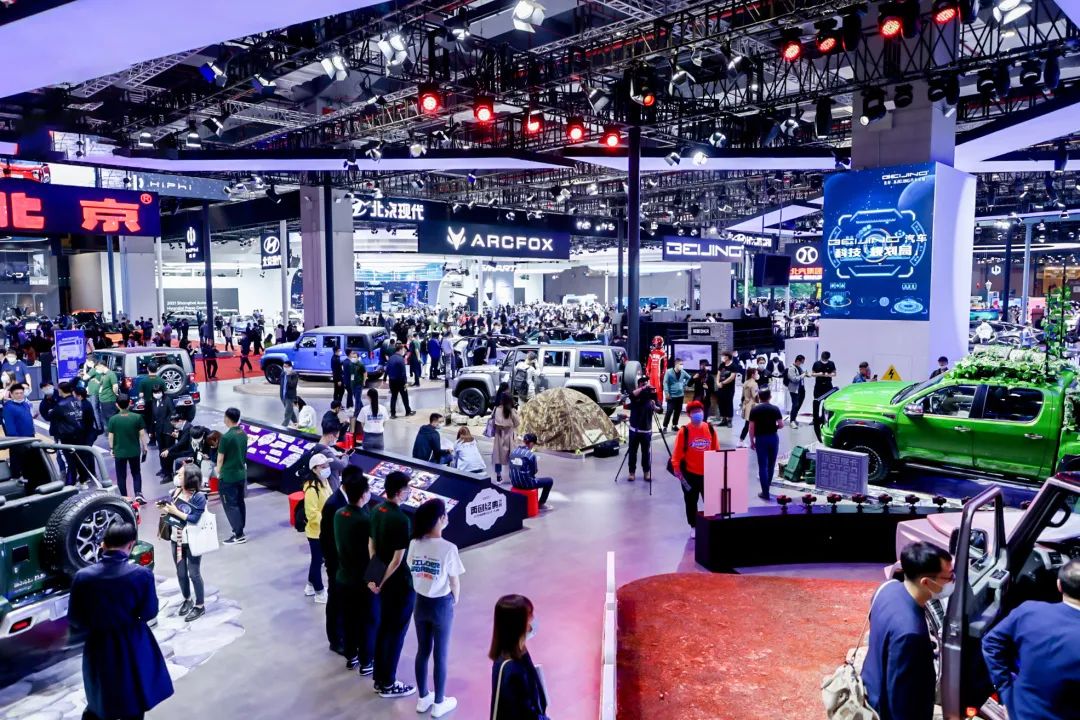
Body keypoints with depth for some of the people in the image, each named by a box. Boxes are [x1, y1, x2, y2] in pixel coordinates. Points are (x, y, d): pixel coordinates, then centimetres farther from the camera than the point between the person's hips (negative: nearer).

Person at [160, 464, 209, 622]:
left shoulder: (199, 497, -20)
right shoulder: (176, 492, -1)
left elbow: (194, 519, -23)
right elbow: (172, 512, 11)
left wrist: (175, 511, -23)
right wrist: (164, 509, -9)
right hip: (177, 540, 6)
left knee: (194, 574, 5)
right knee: (181, 573, 17)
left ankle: (200, 606, 19)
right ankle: (187, 600, 38)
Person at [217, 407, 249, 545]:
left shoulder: (226, 437, -20)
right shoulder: (243, 434, 2)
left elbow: (220, 458, -12)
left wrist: (218, 472, 2)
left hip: (228, 476, -7)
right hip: (241, 474, 7)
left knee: (230, 505, 0)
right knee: (240, 502, 15)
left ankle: (239, 535, 2)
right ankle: (240, 531, 23)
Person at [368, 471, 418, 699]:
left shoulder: (377, 511, 0)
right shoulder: (401, 520, -25)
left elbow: (371, 545, 6)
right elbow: (397, 559, -23)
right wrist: (380, 582, -10)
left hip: (384, 583, 8)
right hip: (400, 585, -8)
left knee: (383, 628, 19)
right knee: (396, 633, 6)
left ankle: (379, 679, 30)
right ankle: (388, 684, 19)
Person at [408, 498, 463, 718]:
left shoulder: (415, 544, -9)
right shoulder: (448, 548, -23)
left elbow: (413, 571, 0)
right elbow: (455, 582, -13)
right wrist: (455, 599, 7)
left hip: (420, 603, 5)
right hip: (441, 605, -5)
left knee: (422, 651, 20)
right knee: (441, 655, 12)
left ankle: (423, 699, 35)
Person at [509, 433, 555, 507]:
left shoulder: (513, 452, 0)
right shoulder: (531, 455, -19)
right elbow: (534, 471, -8)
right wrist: (537, 468, 16)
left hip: (515, 483, 7)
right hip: (527, 484, -7)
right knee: (549, 481, 12)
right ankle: (541, 504, 21)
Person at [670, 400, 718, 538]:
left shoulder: (710, 429, -1)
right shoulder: (684, 431, -11)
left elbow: (716, 450, 8)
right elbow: (677, 452, -9)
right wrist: (676, 468, -14)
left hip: (708, 473, 2)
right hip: (690, 473, -2)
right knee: (691, 501, 11)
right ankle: (694, 527, 26)